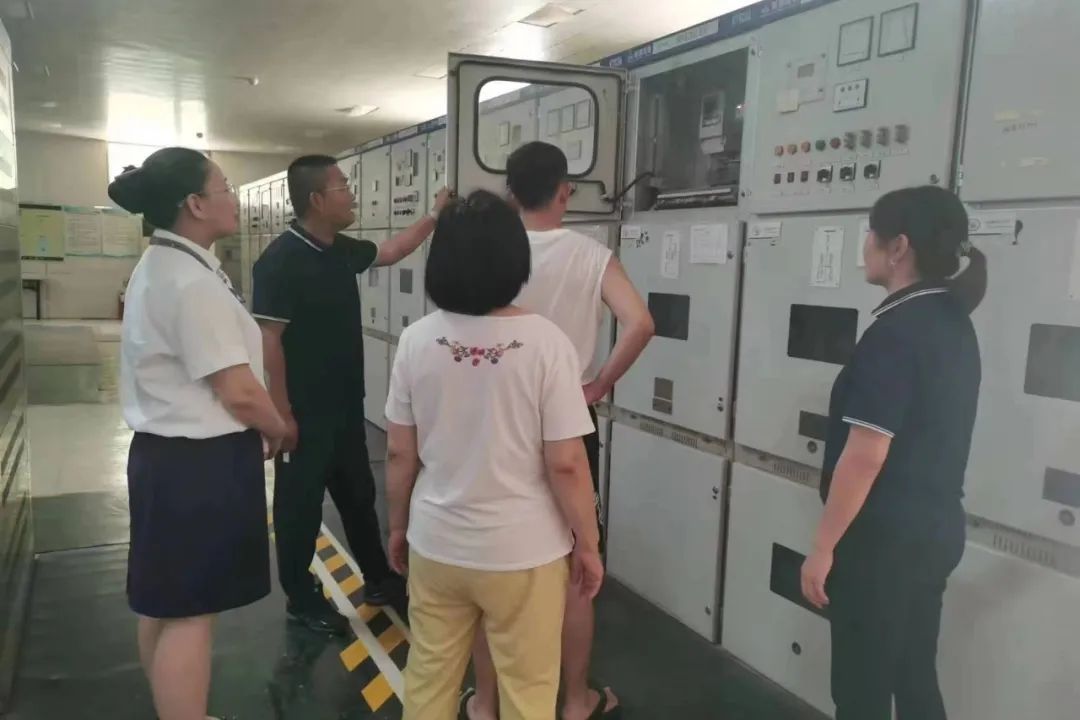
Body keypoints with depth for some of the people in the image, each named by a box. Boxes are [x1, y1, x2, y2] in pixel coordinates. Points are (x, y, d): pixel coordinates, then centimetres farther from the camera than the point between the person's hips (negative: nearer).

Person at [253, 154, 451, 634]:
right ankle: (302, 599, 24)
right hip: (305, 412, -8)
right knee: (300, 505, 8)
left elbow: (390, 251, 25)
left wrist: (435, 216, 23)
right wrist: (282, 413, -20)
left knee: (358, 495, 19)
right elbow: (269, 340, -20)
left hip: (346, 405, 8)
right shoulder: (281, 259, -19)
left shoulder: (342, 249, 5)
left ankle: (378, 580, 34)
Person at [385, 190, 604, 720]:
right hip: (522, 551, -3)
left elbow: (399, 454, -1)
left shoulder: (417, 340, -8)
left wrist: (398, 525, 15)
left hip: (435, 543, 3)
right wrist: (587, 544, -1)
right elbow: (565, 464, -16)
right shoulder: (544, 342, -17)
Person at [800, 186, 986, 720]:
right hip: (935, 528, 9)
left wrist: (823, 548, -16)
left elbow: (865, 456, -24)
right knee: (914, 676, 21)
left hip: (884, 539, -9)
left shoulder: (895, 333, -21)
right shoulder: (954, 324, 8)